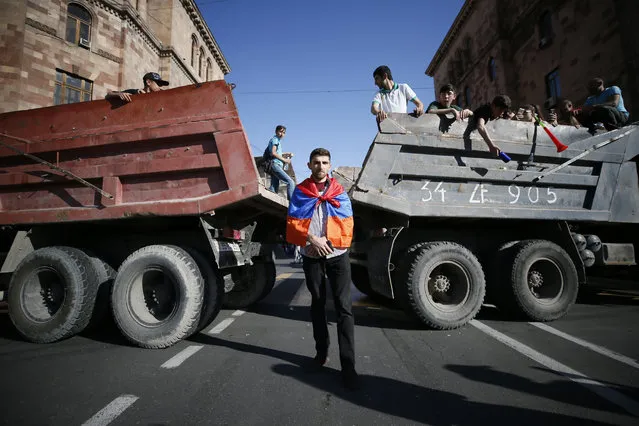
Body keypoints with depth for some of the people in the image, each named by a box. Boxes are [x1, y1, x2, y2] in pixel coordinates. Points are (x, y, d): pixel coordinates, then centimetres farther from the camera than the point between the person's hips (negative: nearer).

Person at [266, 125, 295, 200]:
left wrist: (287, 154, 19)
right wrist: (284, 160, -7)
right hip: (275, 164, -10)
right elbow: (273, 153, -12)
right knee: (290, 182, -19)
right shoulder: (275, 139, 1)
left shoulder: (278, 140, 30)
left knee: (274, 189, 2)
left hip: (276, 165, 10)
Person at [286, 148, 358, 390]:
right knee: (317, 304, 14)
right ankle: (321, 353, 29)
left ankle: (348, 365, -2)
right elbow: (293, 222, -3)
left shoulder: (339, 192, 4)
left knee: (344, 308, -6)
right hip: (311, 256, 1)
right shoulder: (300, 191, 4)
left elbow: (347, 225, 0)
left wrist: (328, 241, -14)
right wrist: (312, 238, -16)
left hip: (337, 256, -1)